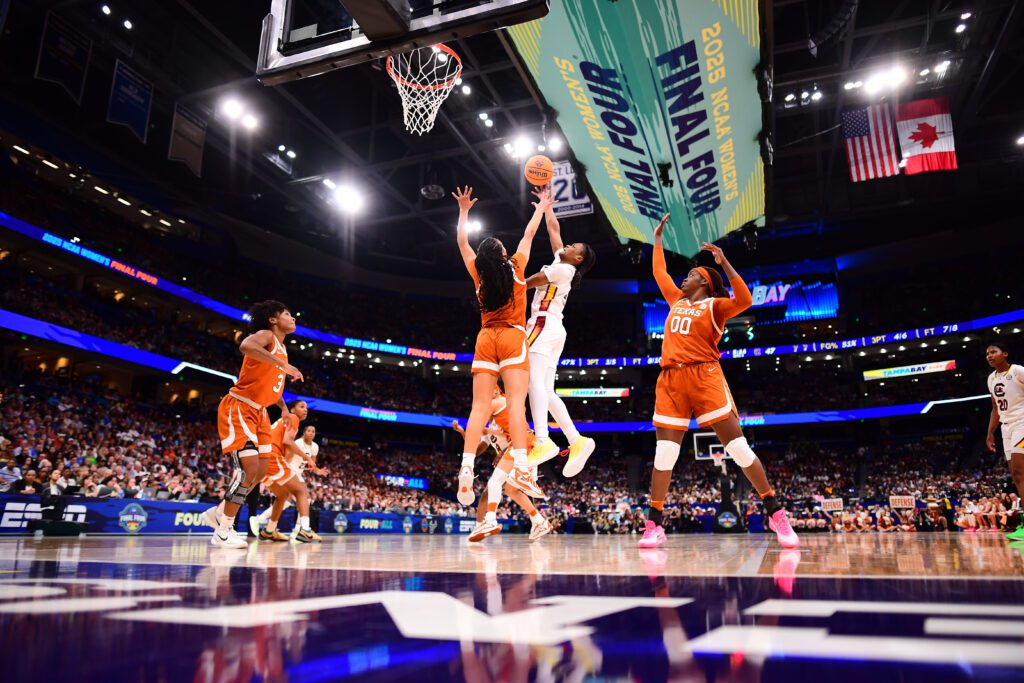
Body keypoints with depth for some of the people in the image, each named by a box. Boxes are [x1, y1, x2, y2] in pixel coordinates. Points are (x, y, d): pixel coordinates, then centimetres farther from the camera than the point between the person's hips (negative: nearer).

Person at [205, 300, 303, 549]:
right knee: (249, 467, -17)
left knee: (262, 470, 8)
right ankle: (223, 531, -7)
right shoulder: (266, 335, -13)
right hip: (238, 409, -9)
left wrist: (283, 406, 18)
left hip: (258, 412, 10)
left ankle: (220, 513, 23)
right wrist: (282, 364, -38)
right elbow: (245, 346, -38)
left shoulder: (281, 349, 15)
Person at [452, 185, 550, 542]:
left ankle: (466, 470, -16)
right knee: (516, 401, -16)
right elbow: (529, 234, 17)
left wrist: (464, 210, 37)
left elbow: (462, 241, 24)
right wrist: (541, 207, 33)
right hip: (512, 338, -3)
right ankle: (520, 467, -30)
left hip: (485, 339, 3)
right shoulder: (515, 267, 4)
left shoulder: (478, 274, 10)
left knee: (480, 407, -5)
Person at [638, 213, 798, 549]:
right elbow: (659, 272, 35)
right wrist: (658, 238, 39)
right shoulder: (676, 300, 22)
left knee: (737, 446, -7)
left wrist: (724, 262, -16)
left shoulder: (714, 305, 5)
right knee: (664, 453, 0)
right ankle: (654, 526, 2)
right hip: (670, 380, 5)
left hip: (704, 376, -5)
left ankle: (776, 514, 2)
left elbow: (745, 300, -15)